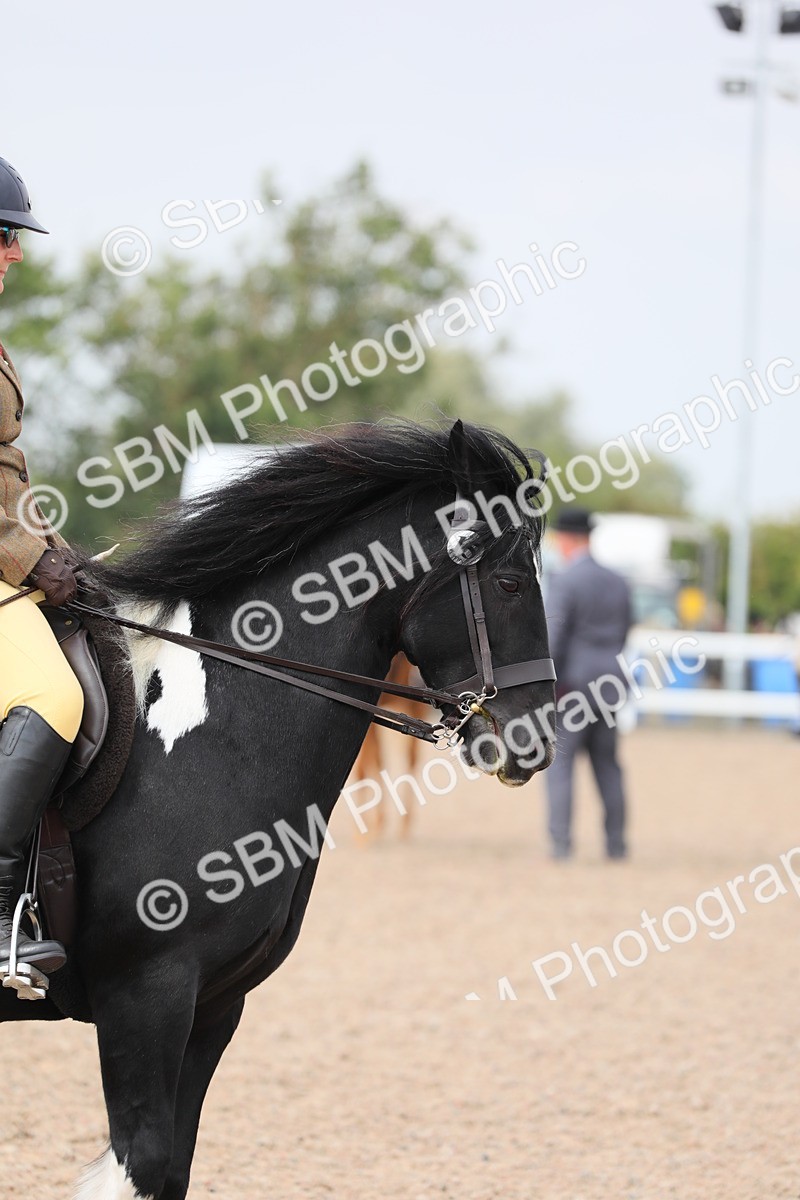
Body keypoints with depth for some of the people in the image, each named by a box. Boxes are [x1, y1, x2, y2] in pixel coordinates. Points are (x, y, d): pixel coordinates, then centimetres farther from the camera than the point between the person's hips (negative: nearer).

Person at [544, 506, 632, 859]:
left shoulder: (563, 582, -12)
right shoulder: (618, 583, 9)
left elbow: (552, 640, -19)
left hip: (572, 683, -6)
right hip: (609, 683, 6)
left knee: (559, 764, -2)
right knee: (607, 764, 14)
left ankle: (561, 842, -8)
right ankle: (616, 842, 15)